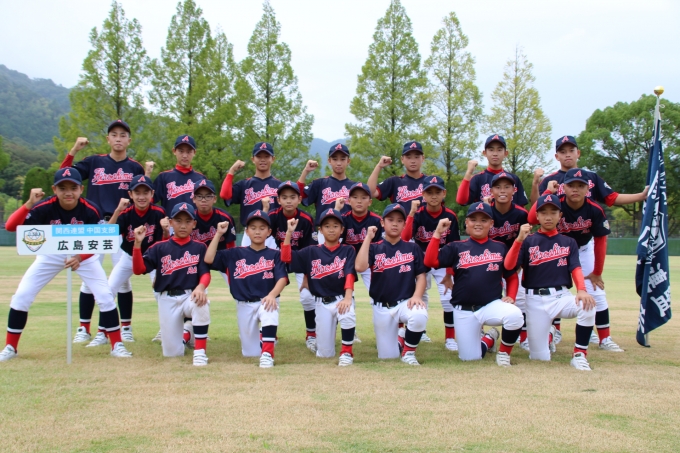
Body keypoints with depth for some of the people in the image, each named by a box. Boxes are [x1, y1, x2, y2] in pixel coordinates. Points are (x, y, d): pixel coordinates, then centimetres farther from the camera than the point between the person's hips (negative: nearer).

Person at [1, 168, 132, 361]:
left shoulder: (91, 210, -26)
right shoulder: (45, 207, -26)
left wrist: (80, 258, -39)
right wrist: (29, 204, -47)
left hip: (85, 254, -1)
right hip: (51, 254, 1)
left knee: (105, 296, -13)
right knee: (21, 296, -8)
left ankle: (117, 345, 1)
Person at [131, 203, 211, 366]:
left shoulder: (199, 248, 3)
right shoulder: (159, 248, 4)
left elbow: (205, 273, -7)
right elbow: (139, 269, -4)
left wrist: (201, 287, -30)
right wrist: (137, 243, -18)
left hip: (190, 296, -1)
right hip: (167, 300, 1)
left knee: (202, 303, -39)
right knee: (172, 353, 0)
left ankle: (200, 351, -25)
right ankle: (184, 333, 37)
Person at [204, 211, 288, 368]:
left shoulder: (274, 255, 0)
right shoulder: (235, 254, 5)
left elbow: (282, 278, -11)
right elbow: (209, 259, -4)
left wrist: (272, 295, -31)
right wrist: (219, 233, -8)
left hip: (266, 301, -2)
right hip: (244, 305, 3)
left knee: (270, 313, -40)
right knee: (250, 353, 7)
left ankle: (267, 353, -32)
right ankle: (266, 337, 40)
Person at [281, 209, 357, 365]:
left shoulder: (348, 251, -1)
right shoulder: (312, 252, 5)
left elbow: (349, 275, -15)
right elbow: (286, 257, -2)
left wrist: (347, 297, -32)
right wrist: (289, 232, -11)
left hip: (341, 298, -2)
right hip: (322, 303, 2)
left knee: (348, 315, -40)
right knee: (324, 353, 3)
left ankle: (346, 352, -16)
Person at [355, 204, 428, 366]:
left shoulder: (412, 248, 4)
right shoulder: (374, 248, 2)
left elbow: (421, 276, 1)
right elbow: (360, 267, -16)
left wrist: (417, 295, -18)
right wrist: (368, 237, -13)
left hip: (406, 302, -1)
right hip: (382, 307, 1)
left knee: (420, 316, -37)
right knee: (388, 356, 2)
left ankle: (408, 351, -9)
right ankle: (398, 340, 39)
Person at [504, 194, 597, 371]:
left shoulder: (569, 242, 10)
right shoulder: (528, 241, 4)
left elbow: (575, 268, -3)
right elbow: (508, 265, -9)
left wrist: (581, 290, -24)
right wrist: (519, 239, -23)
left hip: (562, 296, 1)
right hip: (536, 300, -1)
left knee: (587, 306, -33)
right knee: (540, 357, -3)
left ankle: (579, 355, -14)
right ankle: (548, 333, 33)